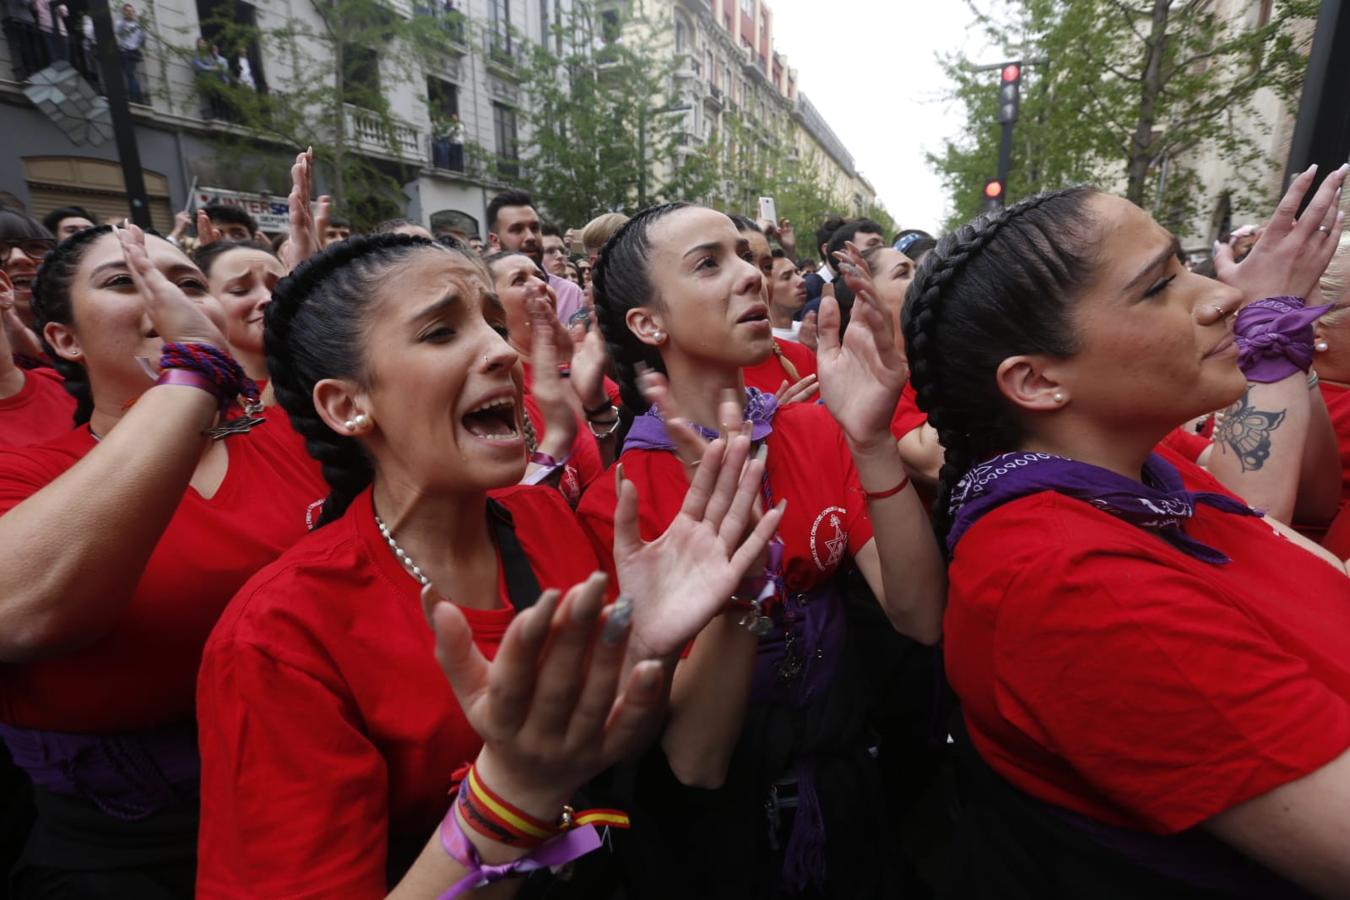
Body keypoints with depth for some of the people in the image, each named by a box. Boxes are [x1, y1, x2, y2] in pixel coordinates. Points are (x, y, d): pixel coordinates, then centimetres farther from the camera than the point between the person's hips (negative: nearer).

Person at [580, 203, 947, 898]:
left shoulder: (816, 433, -8)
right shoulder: (614, 497, -22)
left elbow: (921, 619, -17)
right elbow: (696, 759, -25)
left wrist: (871, 444, -31)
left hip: (841, 784, 5)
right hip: (708, 824, -4)